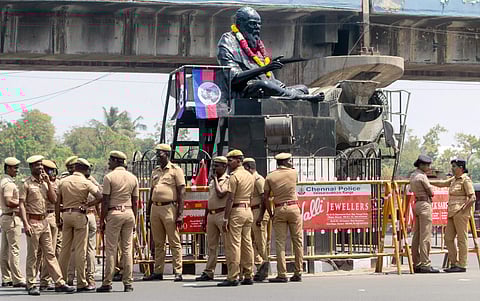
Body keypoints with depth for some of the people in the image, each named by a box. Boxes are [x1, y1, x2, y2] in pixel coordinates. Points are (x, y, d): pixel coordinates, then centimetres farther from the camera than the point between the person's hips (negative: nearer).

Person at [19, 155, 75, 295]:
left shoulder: (44, 182, 13)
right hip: (33, 222, -6)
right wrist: (26, 224, -19)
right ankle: (31, 285, 6)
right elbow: (22, 205, -10)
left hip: (44, 221, 6)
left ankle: (59, 283, 6)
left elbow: (54, 200, 7)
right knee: (32, 255, -1)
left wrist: (48, 183, -1)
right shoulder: (26, 184, -6)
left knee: (50, 254, 6)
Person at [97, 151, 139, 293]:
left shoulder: (109, 177, -5)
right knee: (127, 249, 6)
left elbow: (105, 201, -7)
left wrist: (102, 219, -2)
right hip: (129, 213, 4)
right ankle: (128, 283, 5)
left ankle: (107, 283, -3)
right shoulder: (133, 178, 9)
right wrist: (134, 220, 16)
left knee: (110, 249, -2)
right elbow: (135, 202, 10)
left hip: (114, 213, -4)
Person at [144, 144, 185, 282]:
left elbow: (181, 192, -6)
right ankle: (158, 272, 14)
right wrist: (148, 213, 18)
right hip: (155, 208, 7)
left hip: (169, 208, -6)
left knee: (174, 242, -5)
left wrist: (180, 213, -13)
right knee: (158, 243, 9)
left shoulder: (175, 170, -1)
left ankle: (178, 272, -4)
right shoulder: (155, 171, 18)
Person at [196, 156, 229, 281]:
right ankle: (209, 272, 13)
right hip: (211, 214, 8)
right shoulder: (212, 181, 19)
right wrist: (205, 218, 22)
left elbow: (220, 194, -21)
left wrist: (215, 179, -10)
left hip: (222, 214, -8)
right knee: (211, 245, 10)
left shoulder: (227, 180, -6)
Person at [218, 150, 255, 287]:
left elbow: (230, 199, -16)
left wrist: (225, 218, -16)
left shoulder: (234, 176, -12)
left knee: (233, 245, -7)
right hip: (248, 211, 9)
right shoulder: (250, 176, 14)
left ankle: (233, 277, -10)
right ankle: (248, 276, 12)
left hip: (236, 210, -9)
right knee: (247, 244, 10)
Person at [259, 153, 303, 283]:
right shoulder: (293, 173, 0)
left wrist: (270, 214, 7)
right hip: (293, 208, -1)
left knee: (280, 242, 0)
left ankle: (282, 274, -4)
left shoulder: (270, 177, 3)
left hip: (279, 210, 1)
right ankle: (298, 273, 7)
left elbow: (265, 197, 0)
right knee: (297, 241, 7)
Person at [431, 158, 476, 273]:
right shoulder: (454, 179, 17)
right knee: (448, 238, 7)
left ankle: (462, 265, -2)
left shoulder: (466, 180, -8)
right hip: (452, 212, 9)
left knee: (462, 238, -5)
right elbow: (442, 184, 27)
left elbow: (472, 198, -13)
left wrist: (463, 209, -16)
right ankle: (454, 263, 12)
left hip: (461, 212, -9)